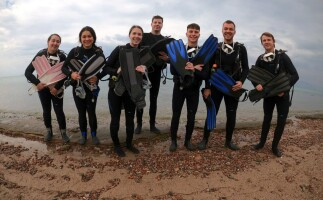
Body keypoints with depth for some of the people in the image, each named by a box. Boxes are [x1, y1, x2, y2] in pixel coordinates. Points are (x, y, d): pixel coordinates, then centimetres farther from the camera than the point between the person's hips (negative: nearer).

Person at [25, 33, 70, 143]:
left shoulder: (62, 56, -8)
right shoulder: (40, 54, -7)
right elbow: (27, 72, -9)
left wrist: (57, 87, -22)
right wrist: (36, 83, -24)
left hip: (56, 88, -1)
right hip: (43, 88, 1)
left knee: (59, 110, -2)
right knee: (46, 111, 11)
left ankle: (63, 132, 13)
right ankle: (49, 131, 27)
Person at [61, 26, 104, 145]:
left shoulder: (98, 52, -8)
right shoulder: (74, 51, -6)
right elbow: (64, 67, -7)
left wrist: (97, 77, -29)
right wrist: (71, 73, -29)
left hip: (92, 87, -1)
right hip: (77, 87, 1)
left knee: (91, 112, 4)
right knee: (81, 112, 11)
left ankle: (94, 135, 25)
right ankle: (83, 135, 29)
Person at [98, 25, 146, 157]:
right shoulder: (119, 50, -7)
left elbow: (145, 72, 2)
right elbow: (106, 68, -9)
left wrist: (143, 71, -21)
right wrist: (117, 71, -27)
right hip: (115, 89, -2)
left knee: (130, 118, 13)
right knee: (115, 119, 6)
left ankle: (129, 143, 33)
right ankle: (116, 145, 27)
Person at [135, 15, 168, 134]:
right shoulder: (144, 36, 6)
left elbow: (169, 56, 7)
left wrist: (167, 58, -18)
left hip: (156, 71, 2)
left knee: (153, 98, 6)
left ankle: (152, 124, 14)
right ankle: (139, 124, 9)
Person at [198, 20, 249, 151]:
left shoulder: (241, 48, 2)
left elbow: (245, 68, 4)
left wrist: (241, 81, -15)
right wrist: (207, 87, -6)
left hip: (233, 87, 1)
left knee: (231, 115, 8)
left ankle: (228, 141, 25)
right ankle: (205, 140, 17)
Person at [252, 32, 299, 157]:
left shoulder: (282, 56, -12)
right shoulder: (261, 59, -4)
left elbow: (295, 75, -13)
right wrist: (256, 85, -17)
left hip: (282, 95, -2)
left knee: (281, 121, 3)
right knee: (267, 118, 14)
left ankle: (275, 146, 20)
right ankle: (262, 142, 29)